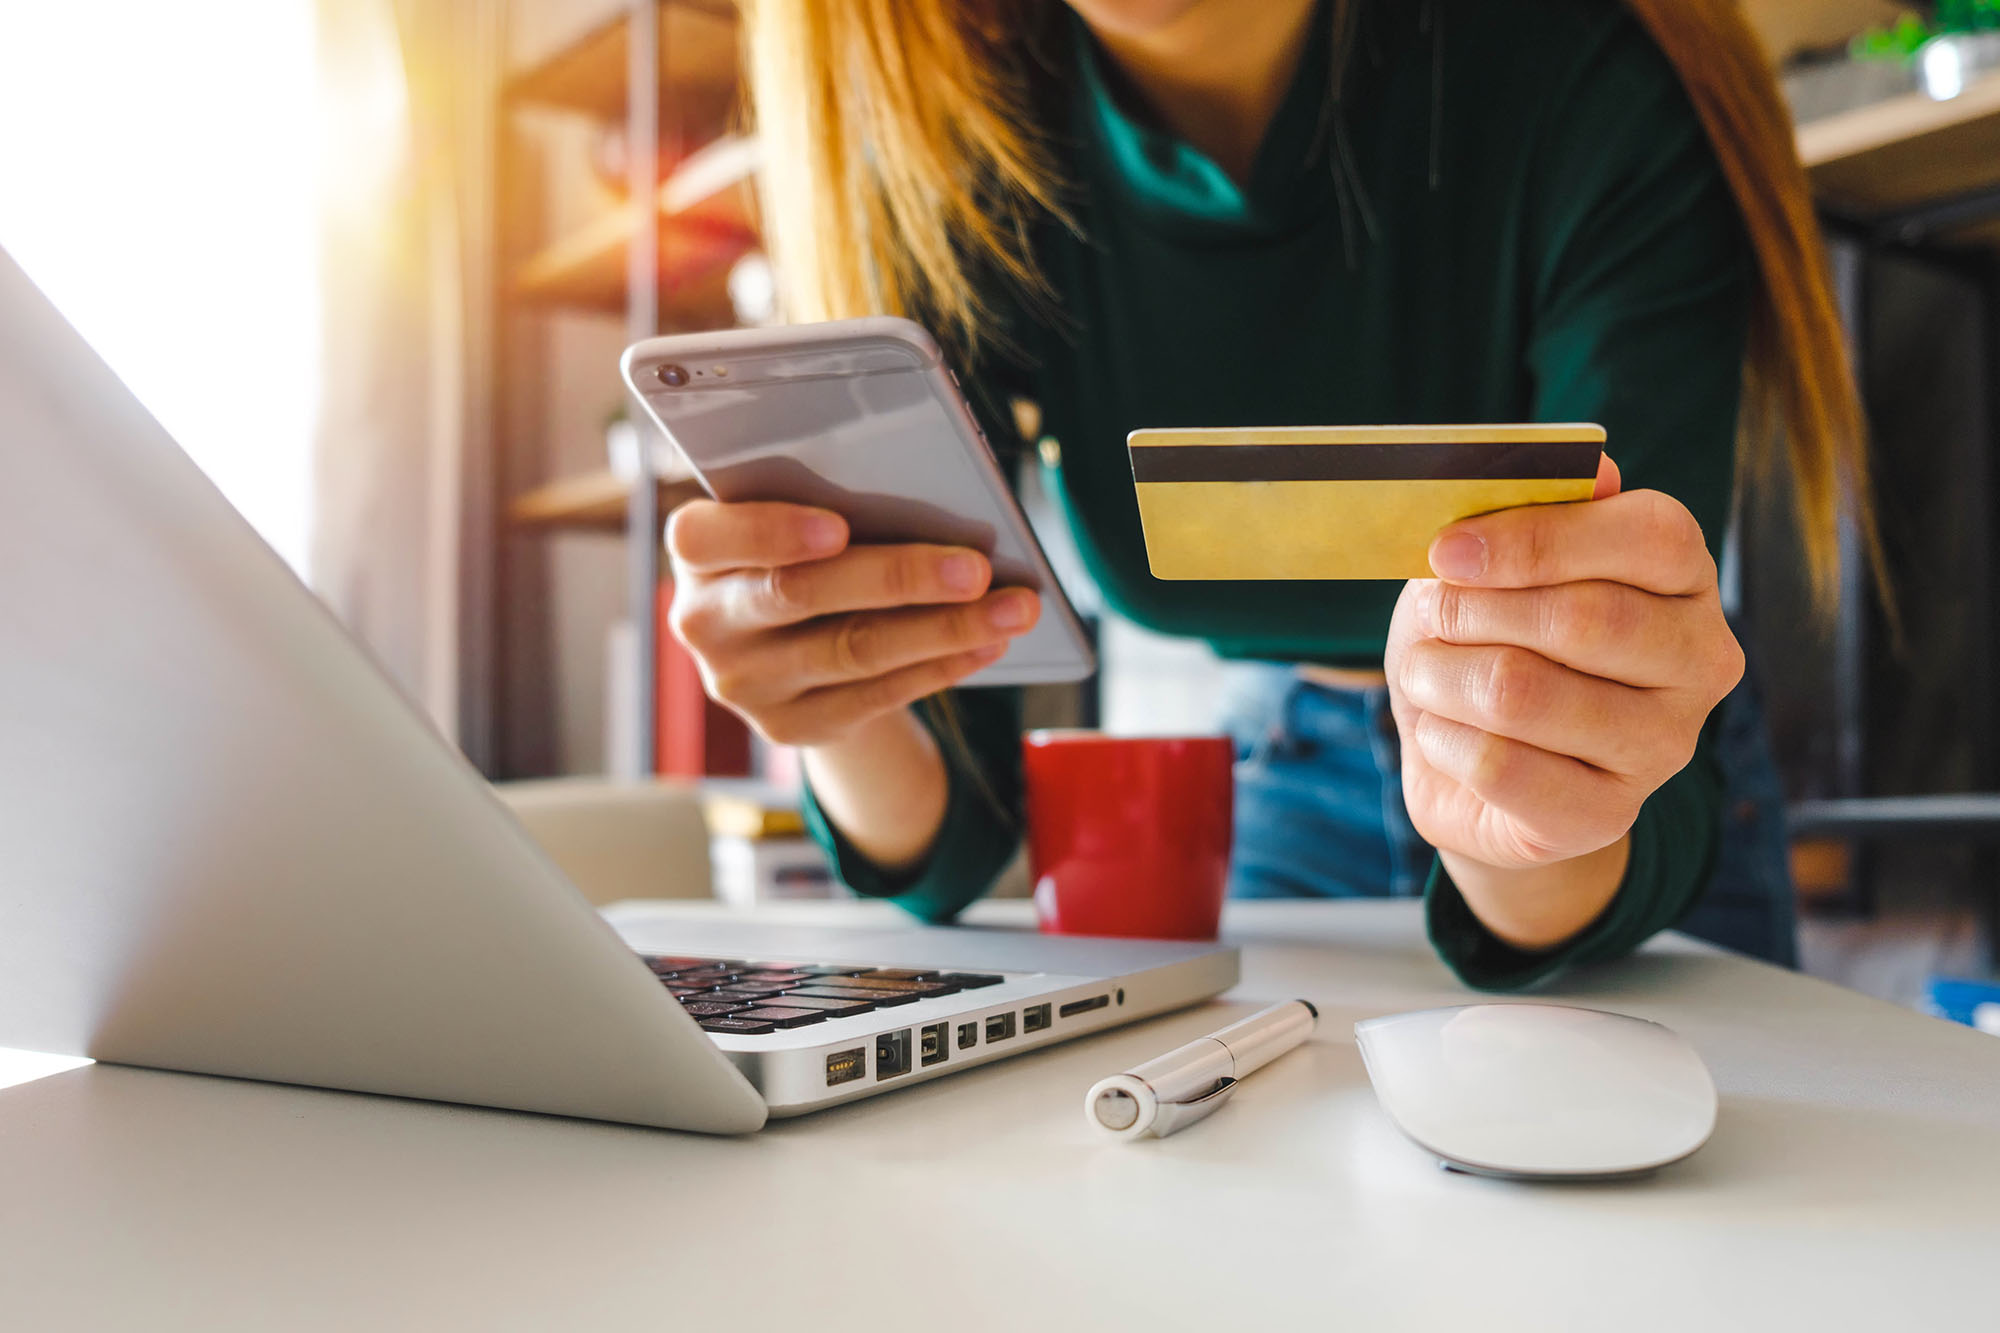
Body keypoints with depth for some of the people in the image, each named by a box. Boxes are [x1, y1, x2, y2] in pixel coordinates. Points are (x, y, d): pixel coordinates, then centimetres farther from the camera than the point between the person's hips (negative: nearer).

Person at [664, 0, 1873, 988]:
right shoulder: (952, 159, -18)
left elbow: (1644, 853, -30)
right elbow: (950, 845, -18)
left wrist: (1536, 853, -51)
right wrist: (849, 725, -39)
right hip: (1285, 762, 2)